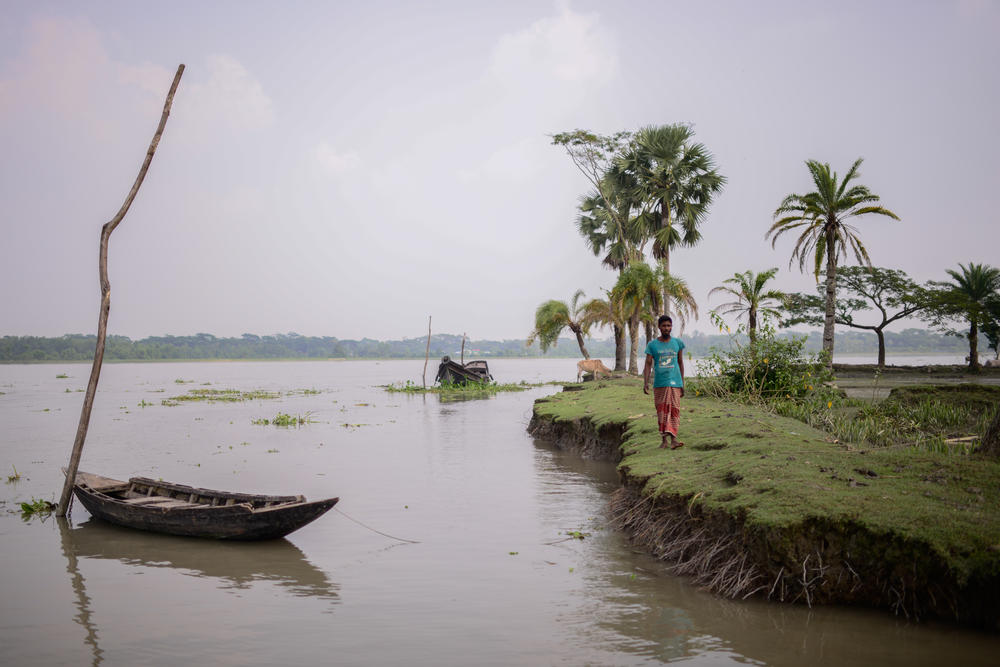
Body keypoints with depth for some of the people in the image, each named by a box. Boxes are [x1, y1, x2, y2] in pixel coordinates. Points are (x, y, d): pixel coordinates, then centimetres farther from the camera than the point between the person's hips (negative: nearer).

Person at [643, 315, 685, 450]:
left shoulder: (678, 343, 8)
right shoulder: (652, 345, 4)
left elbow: (681, 363, 14)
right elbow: (648, 364, 2)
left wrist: (682, 384, 13)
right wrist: (645, 383, -9)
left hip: (674, 383, 0)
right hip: (659, 384, 0)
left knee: (674, 409, -9)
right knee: (661, 411, 3)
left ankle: (673, 438, -15)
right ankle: (663, 439, 11)